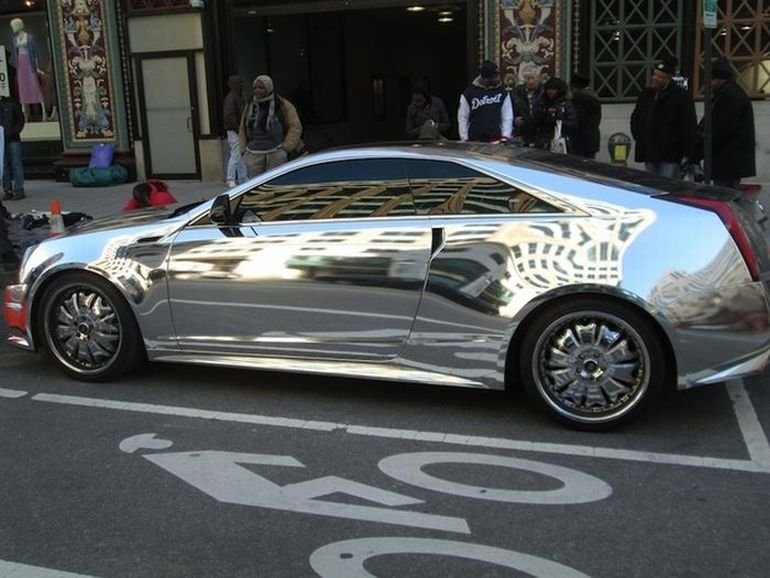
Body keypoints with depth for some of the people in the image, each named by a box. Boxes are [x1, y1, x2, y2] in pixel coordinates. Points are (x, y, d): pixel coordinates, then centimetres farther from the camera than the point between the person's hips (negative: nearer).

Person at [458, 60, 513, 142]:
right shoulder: (469, 93, -2)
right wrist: (464, 139, -2)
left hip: (496, 139, 1)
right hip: (474, 140, -1)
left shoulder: (502, 92, 3)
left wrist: (505, 136, -8)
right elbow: (462, 118, 3)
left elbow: (507, 117, 4)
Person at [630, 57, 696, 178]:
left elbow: (688, 126, -10)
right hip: (649, 153, 7)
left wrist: (688, 153, -14)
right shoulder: (645, 94, 13)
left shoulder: (681, 96, -6)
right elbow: (635, 118, 27)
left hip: (670, 155, -7)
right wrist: (638, 136, 11)